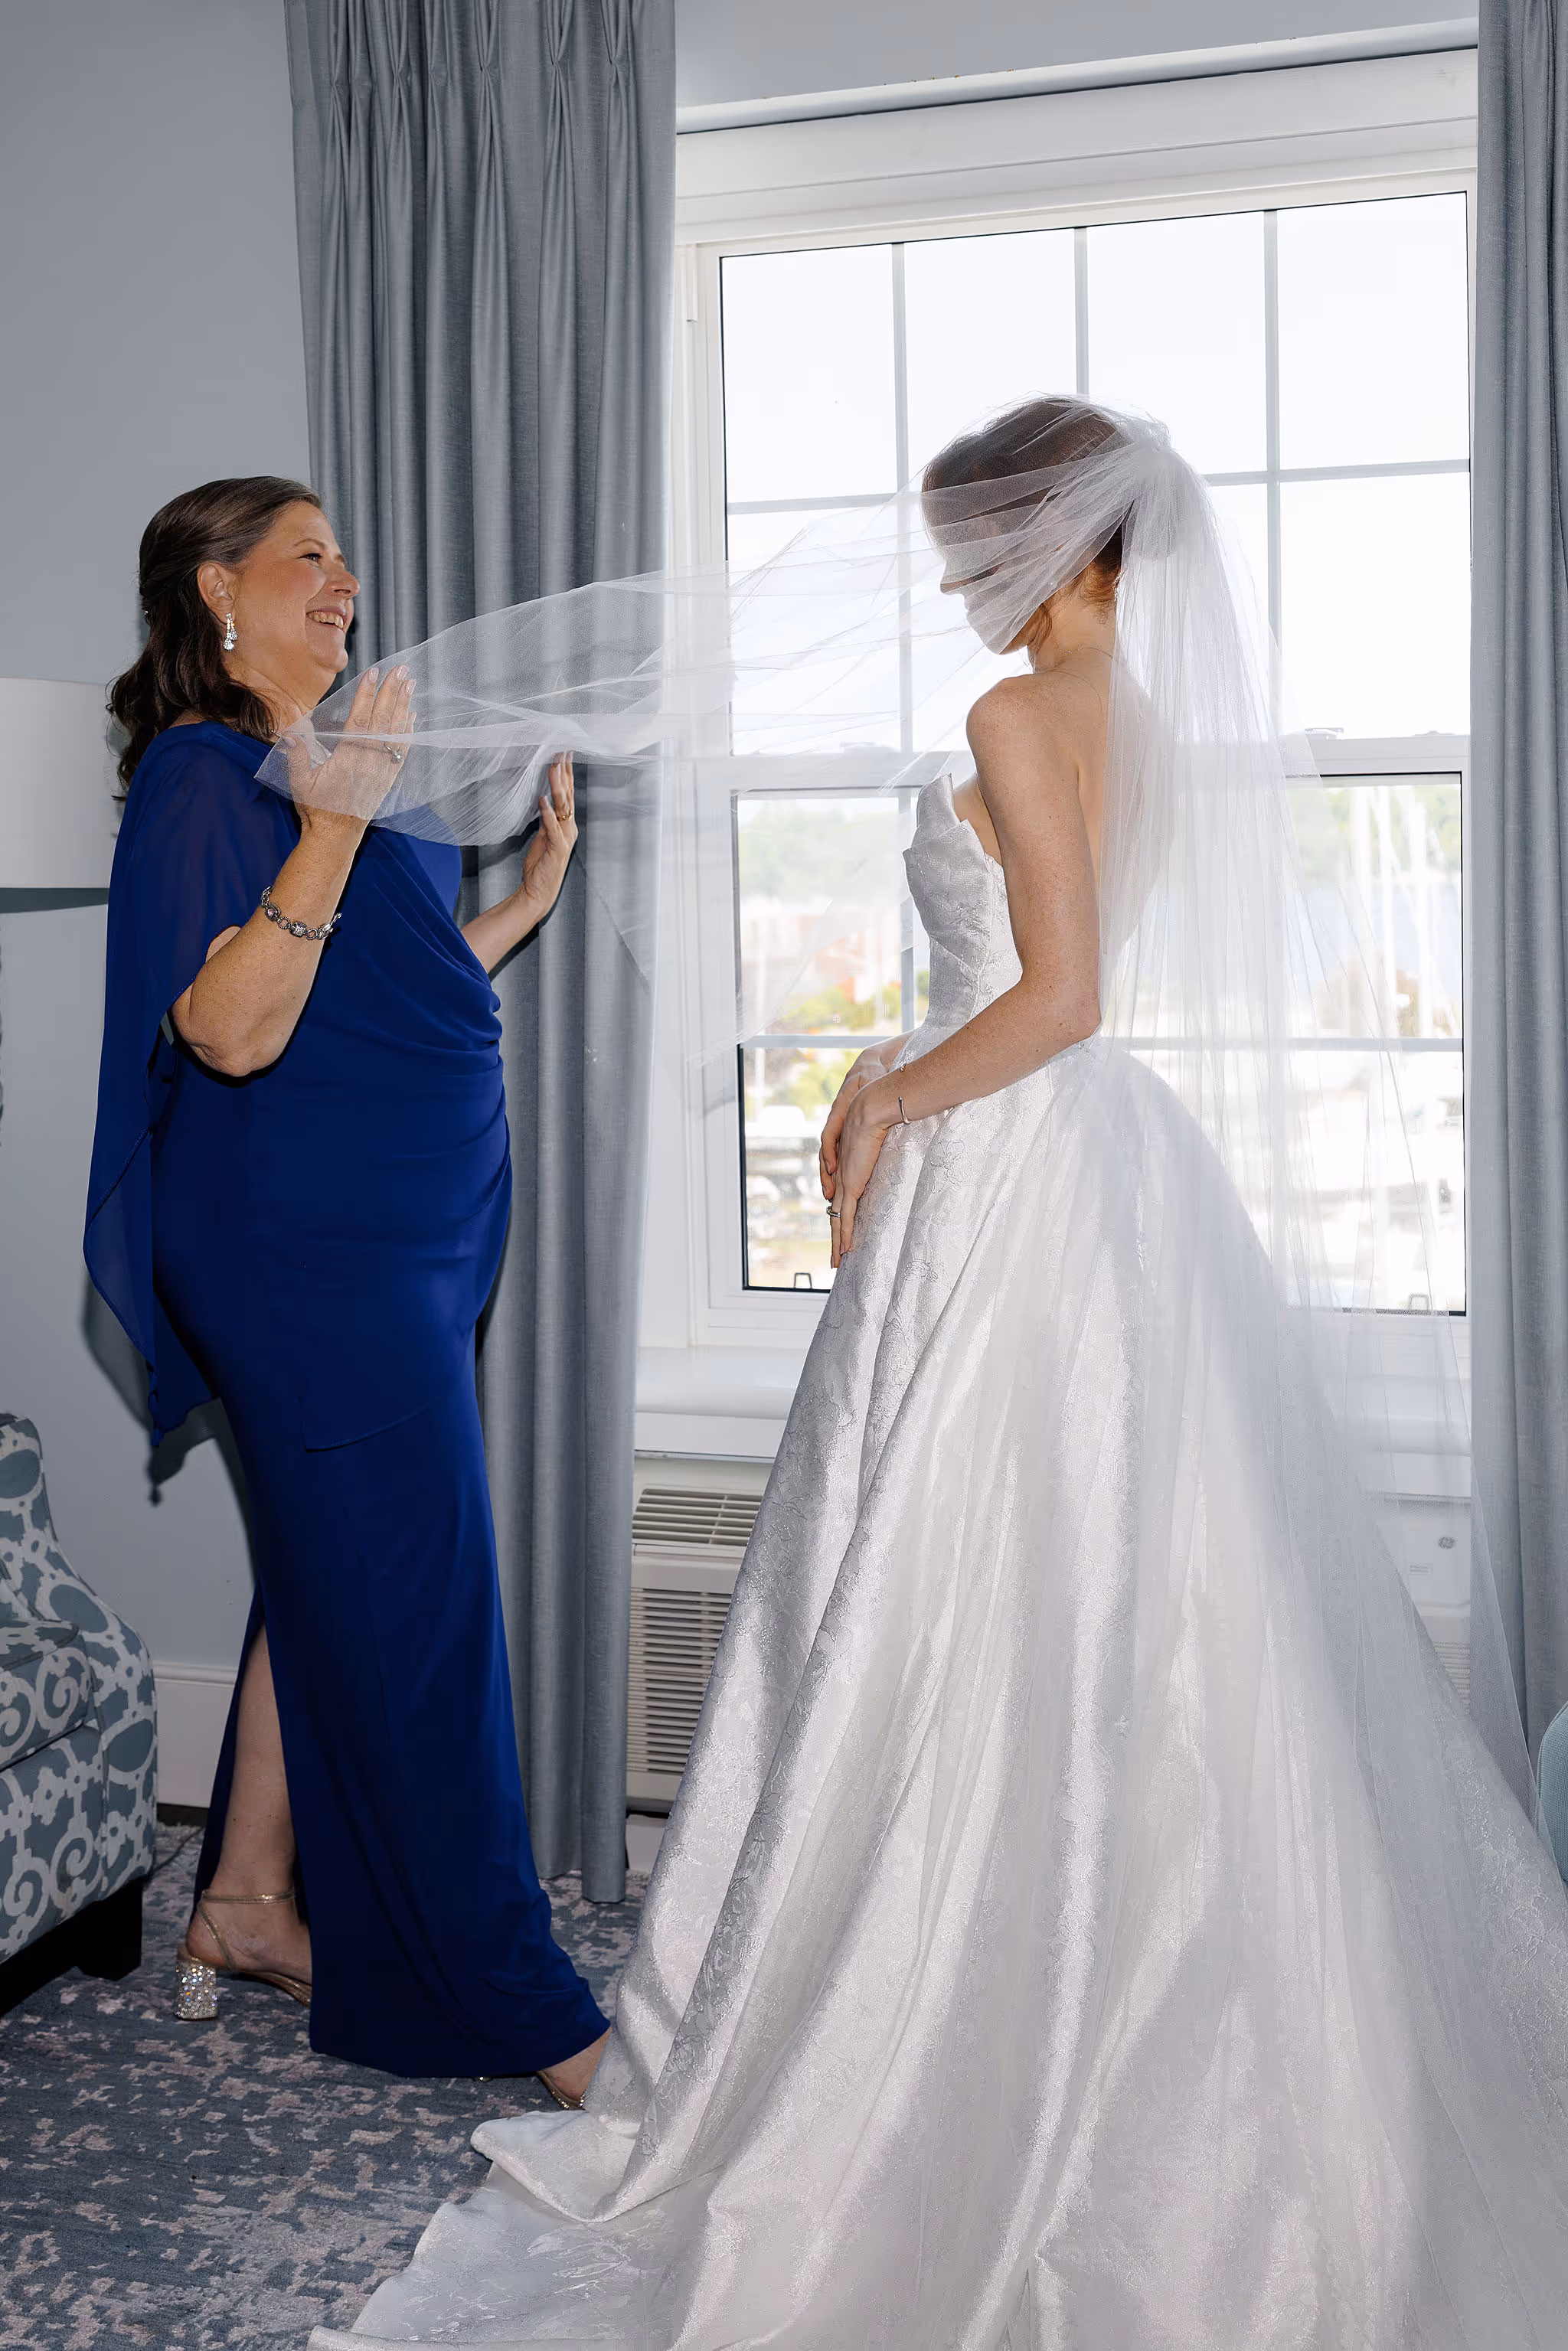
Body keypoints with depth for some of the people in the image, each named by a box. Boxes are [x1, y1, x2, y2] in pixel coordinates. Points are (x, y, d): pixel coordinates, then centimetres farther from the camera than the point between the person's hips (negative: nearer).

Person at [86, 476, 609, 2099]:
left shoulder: (318, 768, 16)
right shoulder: (203, 776, -12)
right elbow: (231, 1029, -23)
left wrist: (534, 890, 20)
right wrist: (333, 828, -32)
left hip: (390, 1238, 10)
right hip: (309, 1248, -10)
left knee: (333, 1577, 16)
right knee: (412, 1598, -4)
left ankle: (249, 1901, 30)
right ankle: (509, 2000, 6)